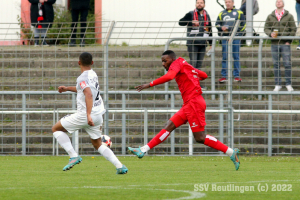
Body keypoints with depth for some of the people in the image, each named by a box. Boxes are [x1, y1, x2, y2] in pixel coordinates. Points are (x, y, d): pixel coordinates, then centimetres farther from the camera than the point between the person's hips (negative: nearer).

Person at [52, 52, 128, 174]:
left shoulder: (82, 78, -14)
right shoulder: (93, 74, 13)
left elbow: (88, 94, -30)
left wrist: (88, 115, -38)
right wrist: (67, 89, 32)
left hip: (85, 114, -8)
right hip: (98, 115, 8)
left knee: (56, 128, 6)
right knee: (98, 145, 20)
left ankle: (73, 156, -5)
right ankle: (120, 167, 6)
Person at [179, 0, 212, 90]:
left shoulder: (207, 16, 16)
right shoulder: (191, 14, 3)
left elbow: (210, 30, 22)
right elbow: (181, 22, -5)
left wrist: (211, 44, 19)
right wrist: (191, 22, -19)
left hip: (202, 44, 4)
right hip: (192, 43, -4)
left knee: (199, 65, 5)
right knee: (193, 64, -9)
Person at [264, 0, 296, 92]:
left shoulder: (289, 16, 5)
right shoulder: (270, 17, 10)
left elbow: (293, 30, 4)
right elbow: (266, 28, 10)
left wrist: (288, 41, -6)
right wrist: (270, 33, -11)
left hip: (285, 44, -2)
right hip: (274, 44, 2)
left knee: (287, 64, -3)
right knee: (276, 65, 3)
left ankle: (288, 84, 5)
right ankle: (277, 85, 8)